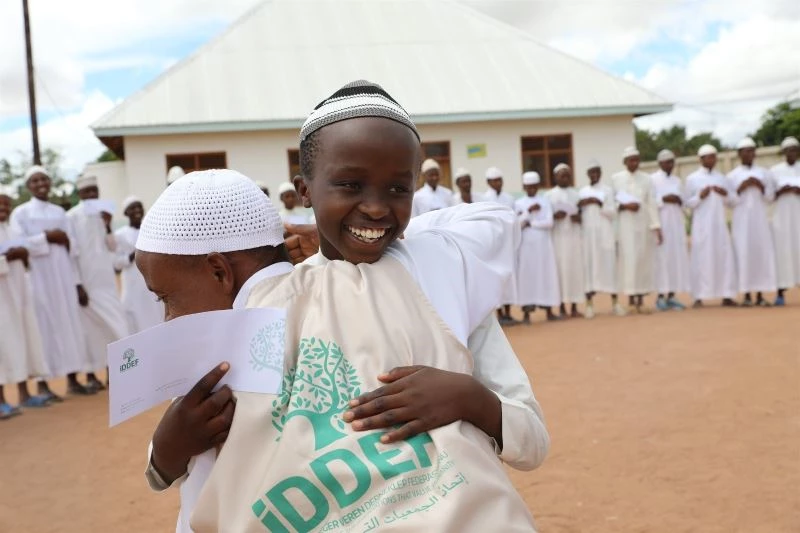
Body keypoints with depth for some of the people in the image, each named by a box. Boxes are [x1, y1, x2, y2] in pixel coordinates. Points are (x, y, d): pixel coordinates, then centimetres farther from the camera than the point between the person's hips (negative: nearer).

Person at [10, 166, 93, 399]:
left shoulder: (60, 212, 14)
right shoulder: (20, 213, 2)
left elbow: (72, 245, 13)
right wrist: (47, 237, -12)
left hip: (64, 276, 4)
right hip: (39, 278, -4)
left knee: (70, 324, 3)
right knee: (44, 327, -4)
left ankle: (73, 380, 11)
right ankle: (42, 384, 2)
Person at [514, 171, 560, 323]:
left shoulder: (545, 202, 6)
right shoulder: (518, 203, 5)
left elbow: (549, 222, -5)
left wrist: (531, 223, -7)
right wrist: (529, 211, -14)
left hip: (543, 244, 1)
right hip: (526, 245, -1)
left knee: (546, 275, 2)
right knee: (527, 276, -2)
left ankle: (549, 311, 9)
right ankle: (526, 313, 0)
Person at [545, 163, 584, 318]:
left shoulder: (576, 194, 12)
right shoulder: (549, 195, 6)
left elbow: (583, 213, 14)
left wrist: (579, 218, -8)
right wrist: (554, 216, -16)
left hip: (574, 237, 2)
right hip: (558, 237, -2)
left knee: (576, 269, 0)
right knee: (560, 270, -4)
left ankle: (574, 307, 6)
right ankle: (562, 308, 1)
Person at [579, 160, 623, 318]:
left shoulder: (607, 190, 5)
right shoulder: (582, 192, 10)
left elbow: (613, 213, -2)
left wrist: (599, 203, -14)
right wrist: (580, 205, -10)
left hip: (605, 233, -1)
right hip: (588, 233, 1)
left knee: (609, 265, -2)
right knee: (589, 266, -2)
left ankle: (615, 302, 3)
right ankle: (589, 304, 0)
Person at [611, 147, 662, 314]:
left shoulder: (646, 179, 7)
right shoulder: (615, 179, 3)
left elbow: (651, 204, 3)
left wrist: (657, 227, -3)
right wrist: (625, 206, -17)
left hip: (643, 225, 2)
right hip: (625, 225, -2)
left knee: (644, 260, 2)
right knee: (628, 260, -4)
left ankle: (641, 301, 7)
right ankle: (631, 300, 3)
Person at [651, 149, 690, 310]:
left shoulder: (678, 181, 17)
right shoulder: (652, 179, 0)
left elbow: (684, 202, 16)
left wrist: (679, 201, -5)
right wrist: (664, 199, -16)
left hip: (677, 224, 5)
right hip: (660, 223, -5)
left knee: (677, 258, 1)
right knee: (662, 257, -8)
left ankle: (671, 296, 5)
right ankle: (661, 296, -4)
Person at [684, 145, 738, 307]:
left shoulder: (721, 178, 13)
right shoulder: (692, 178, 2)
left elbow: (728, 202, 15)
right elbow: (687, 203, 0)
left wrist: (725, 195, -5)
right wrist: (700, 196, -16)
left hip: (720, 224, 4)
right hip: (702, 225, -4)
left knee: (725, 257, 0)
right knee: (701, 258, -5)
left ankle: (726, 296, 4)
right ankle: (699, 297, -2)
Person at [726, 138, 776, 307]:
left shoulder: (764, 172, 11)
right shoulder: (732, 176, 5)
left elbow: (770, 197, 8)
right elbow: (730, 201, 2)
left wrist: (761, 186, -8)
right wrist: (741, 188, -12)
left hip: (760, 219, 2)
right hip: (741, 221, -2)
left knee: (762, 253, -2)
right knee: (743, 254, -5)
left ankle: (760, 295, 3)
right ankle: (747, 294, 0)